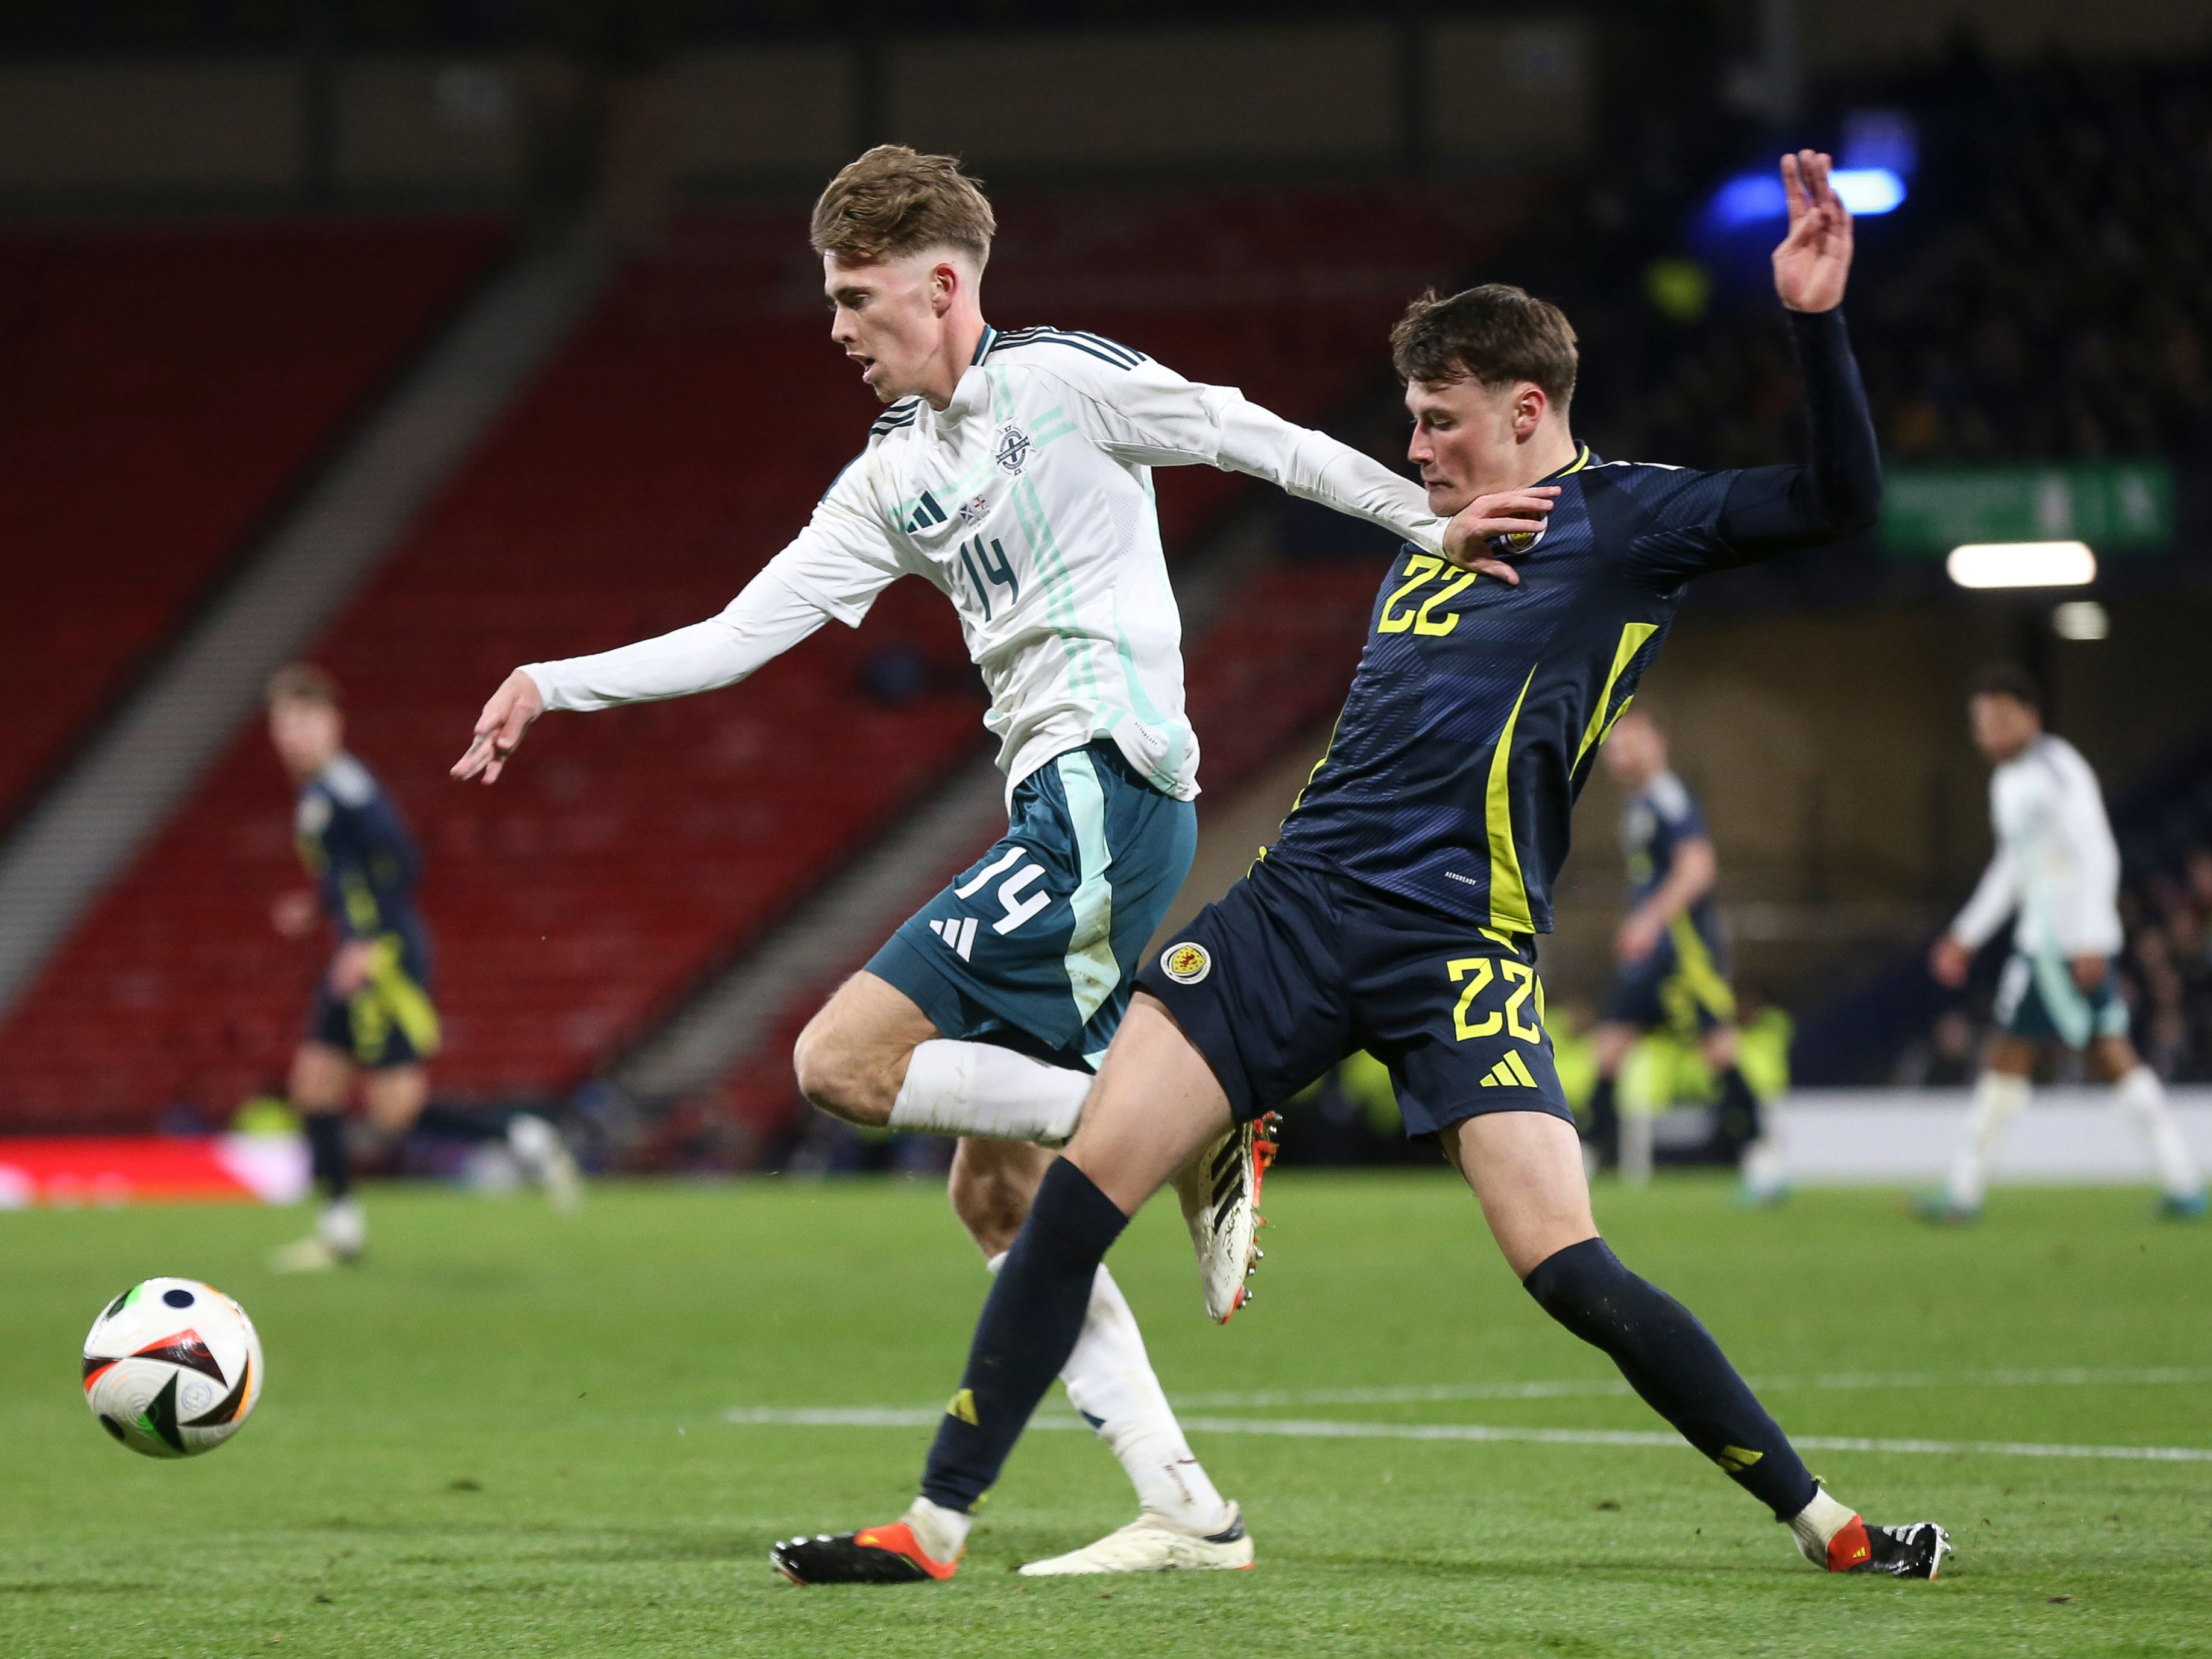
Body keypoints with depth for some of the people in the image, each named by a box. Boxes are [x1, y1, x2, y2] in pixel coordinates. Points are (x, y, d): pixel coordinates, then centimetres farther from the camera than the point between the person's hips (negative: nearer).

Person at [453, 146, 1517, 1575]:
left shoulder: (1064, 382, -2)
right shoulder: (895, 478, 20)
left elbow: (1262, 443, -1)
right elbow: (745, 634, 18)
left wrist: (1448, 526, -5)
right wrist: (558, 685, 11)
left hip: (1107, 787, -9)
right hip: (1060, 813, 9)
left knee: (844, 1061, -17)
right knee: (997, 1194, 6)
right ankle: (1186, 1511, 4)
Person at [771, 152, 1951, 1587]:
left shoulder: (1624, 521, 1)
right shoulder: (1432, 549, 21)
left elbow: (1842, 499, -8)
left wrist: (1816, 319, -21)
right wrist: (1444, 549, 22)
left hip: (1462, 944, -6)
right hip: (1300, 903, 6)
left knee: (1568, 1271, -16)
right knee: (1082, 1189, -6)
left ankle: (1823, 1520, 0)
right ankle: (936, 1525, -2)